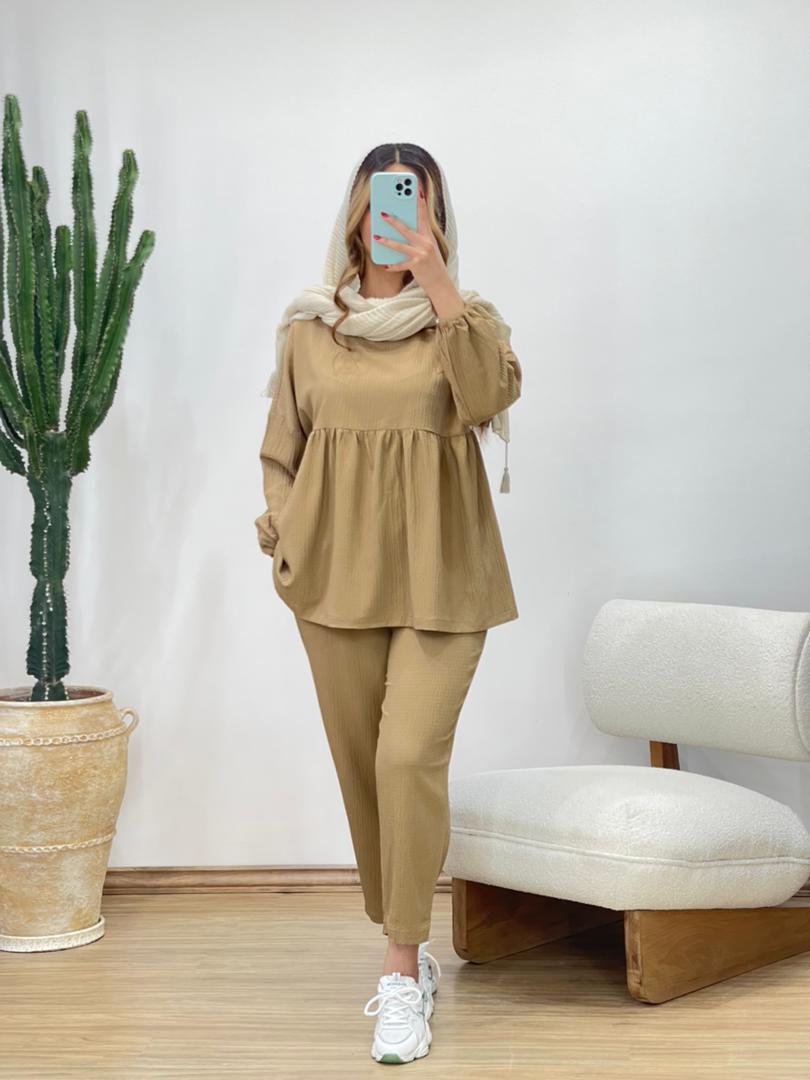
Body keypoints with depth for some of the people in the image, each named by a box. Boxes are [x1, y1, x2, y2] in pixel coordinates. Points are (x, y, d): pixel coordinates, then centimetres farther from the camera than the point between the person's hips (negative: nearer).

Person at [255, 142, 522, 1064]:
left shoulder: (464, 318, 4)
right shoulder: (307, 327, 8)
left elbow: (489, 398, -18)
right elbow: (279, 452, 15)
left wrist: (440, 289, -22)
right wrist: (286, 546, 3)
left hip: (440, 578, -2)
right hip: (337, 576, 3)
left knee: (410, 758, -15)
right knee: (361, 767, 7)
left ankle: (402, 972, -1)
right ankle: (407, 952, 24)